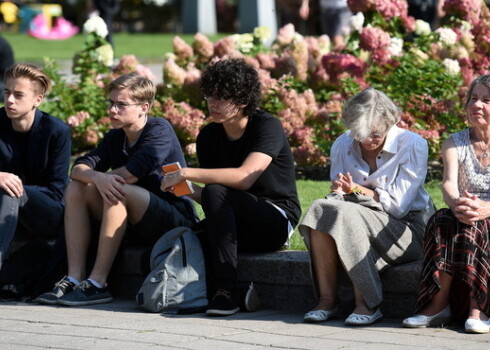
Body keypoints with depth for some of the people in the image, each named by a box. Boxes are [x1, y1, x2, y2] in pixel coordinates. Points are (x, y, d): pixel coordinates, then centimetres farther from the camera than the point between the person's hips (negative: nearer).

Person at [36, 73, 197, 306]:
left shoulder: (159, 130, -11)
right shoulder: (115, 138, 12)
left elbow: (131, 173, -23)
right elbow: (77, 169, -2)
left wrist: (102, 177, -6)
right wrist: (97, 177, -25)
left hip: (175, 218, -8)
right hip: (135, 226, 8)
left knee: (118, 191, -32)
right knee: (75, 189, -6)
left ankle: (97, 284, -31)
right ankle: (74, 278, -18)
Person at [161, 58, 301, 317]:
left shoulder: (267, 127, -12)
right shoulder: (209, 136, 7)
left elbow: (244, 177, -28)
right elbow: (205, 195, 9)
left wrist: (187, 173, -28)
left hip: (277, 220, -5)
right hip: (236, 225, 5)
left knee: (216, 193, -33)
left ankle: (226, 292, -35)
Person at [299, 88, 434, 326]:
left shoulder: (412, 145, -9)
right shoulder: (343, 145, 5)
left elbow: (398, 205, -12)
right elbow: (338, 198, 4)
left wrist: (358, 190, -19)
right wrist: (339, 192, -20)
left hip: (407, 229, -5)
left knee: (347, 215, -33)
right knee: (321, 209, -26)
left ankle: (367, 304, -29)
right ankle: (326, 300, -27)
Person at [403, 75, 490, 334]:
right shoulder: (455, 143, 12)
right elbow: (449, 183, -7)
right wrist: (457, 204, -33)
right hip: (463, 218, 3)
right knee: (441, 220, -32)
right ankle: (438, 304, -36)